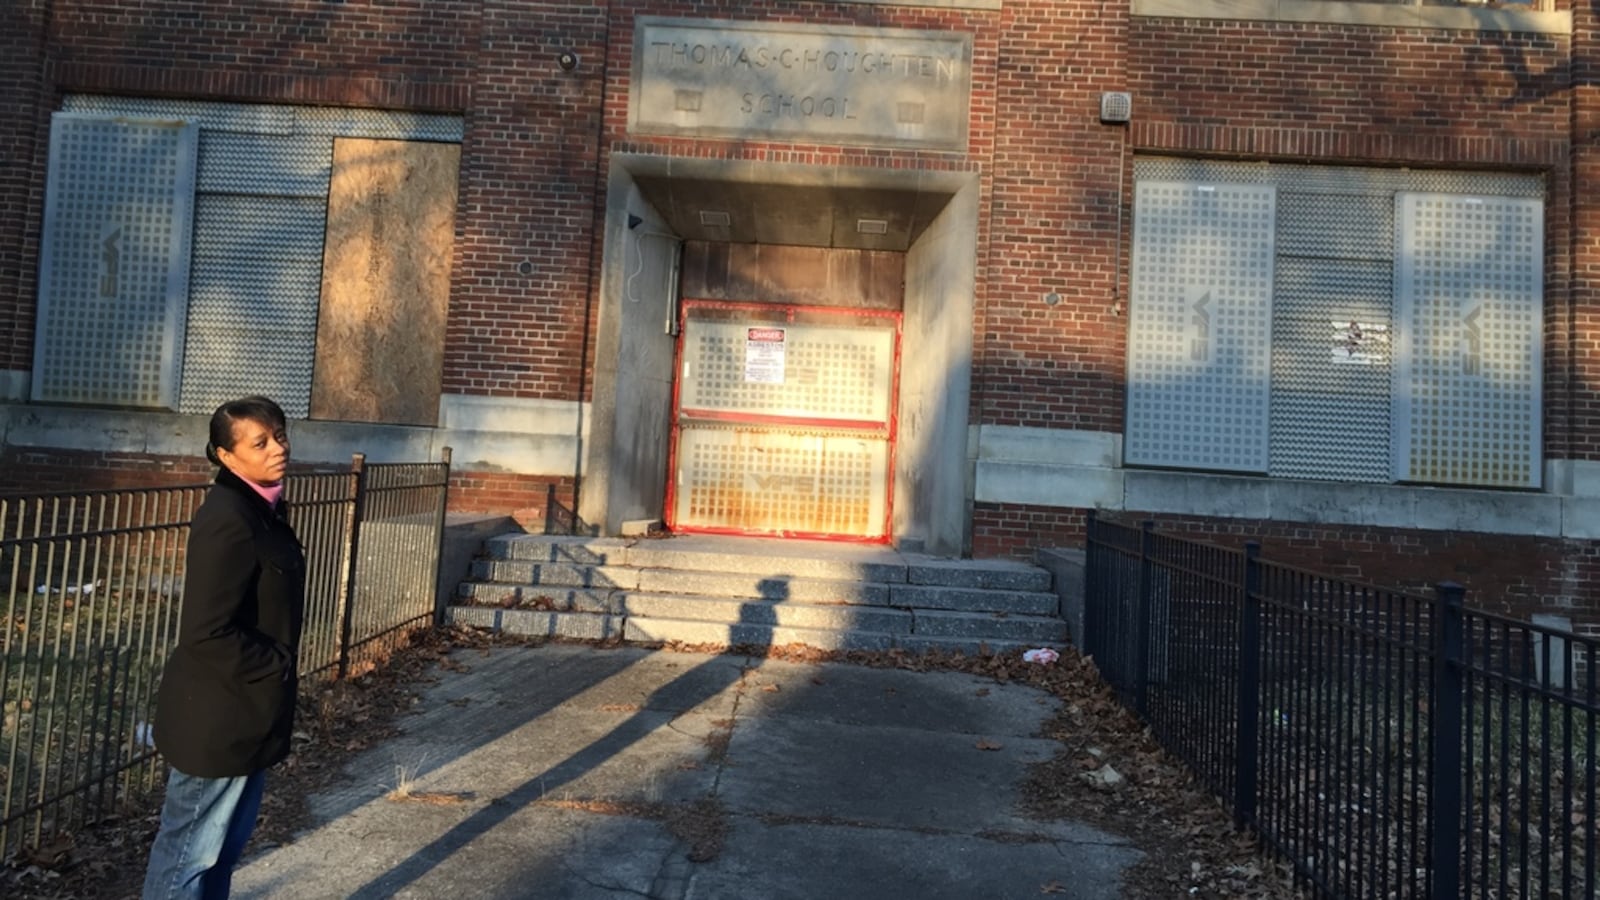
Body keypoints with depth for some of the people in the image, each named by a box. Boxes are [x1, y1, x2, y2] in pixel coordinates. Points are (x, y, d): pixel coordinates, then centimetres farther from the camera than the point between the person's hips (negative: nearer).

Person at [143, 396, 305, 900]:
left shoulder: (264, 507, 6)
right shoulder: (228, 519, -24)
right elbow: (207, 633, -27)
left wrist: (278, 669, 10)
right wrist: (278, 667, -15)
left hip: (247, 707, 9)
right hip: (219, 713, -9)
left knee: (227, 842, 23)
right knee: (191, 849, 8)